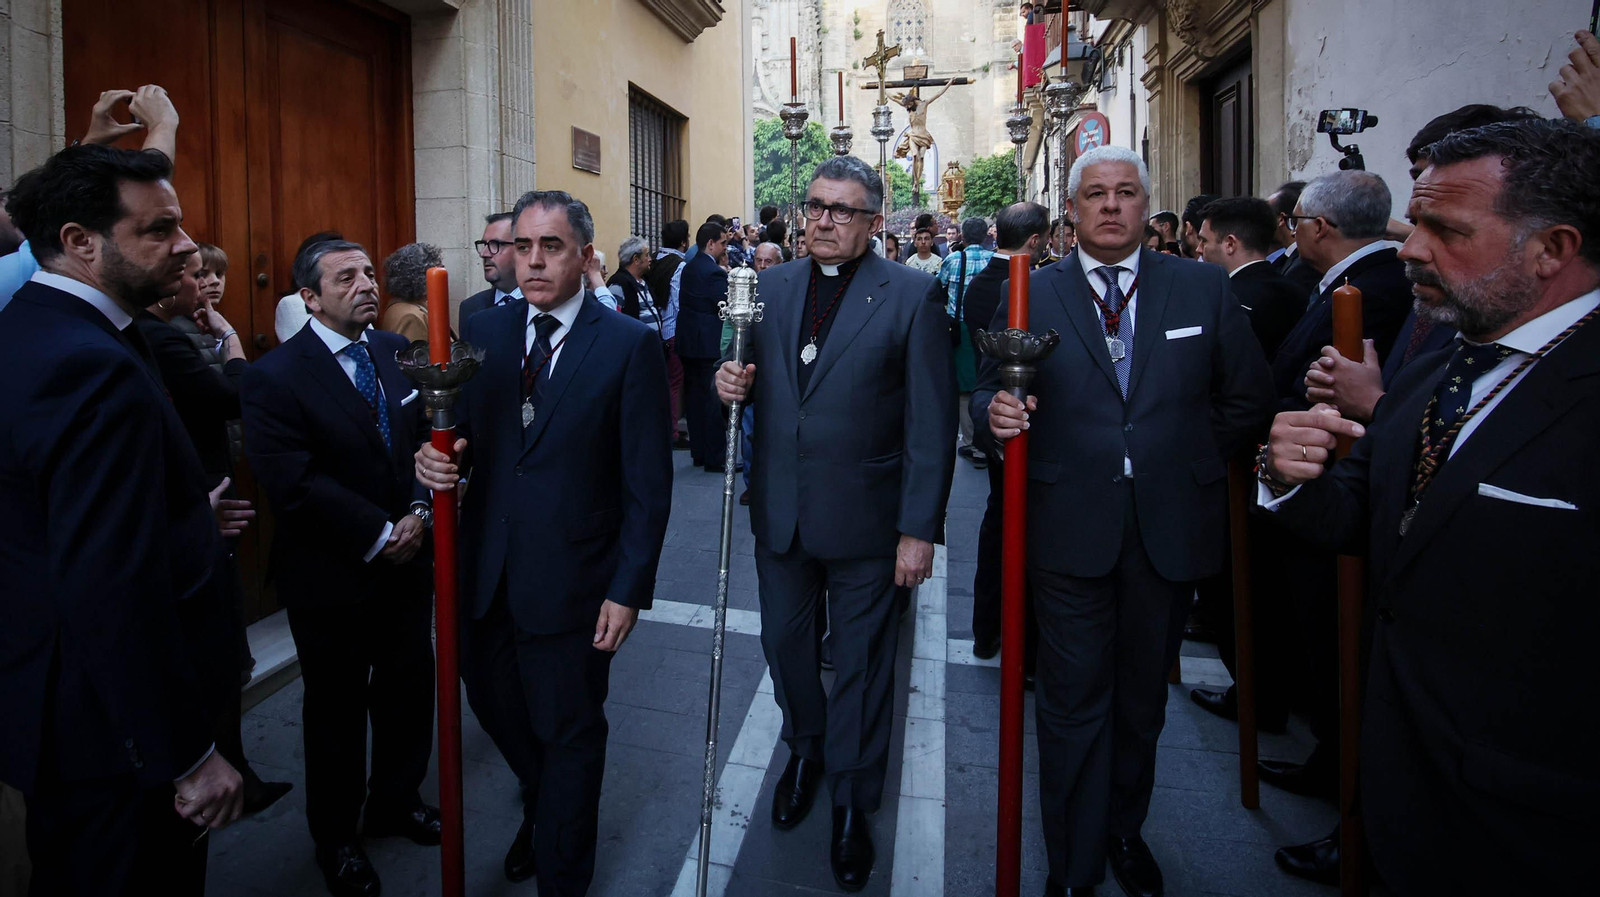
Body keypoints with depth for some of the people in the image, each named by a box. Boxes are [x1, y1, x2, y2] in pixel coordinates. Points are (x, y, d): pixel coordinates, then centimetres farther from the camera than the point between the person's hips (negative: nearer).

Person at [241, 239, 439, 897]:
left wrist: (419, 511, -13)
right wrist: (380, 535, -20)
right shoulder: (274, 379, -15)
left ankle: (394, 803, 42)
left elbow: (428, 436, 3)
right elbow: (294, 484, -22)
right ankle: (335, 837, 34)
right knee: (337, 713, 12)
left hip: (406, 565, 5)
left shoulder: (397, 352, 3)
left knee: (408, 693, 18)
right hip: (331, 579, -5)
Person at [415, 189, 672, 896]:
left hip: (572, 580, -4)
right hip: (487, 573, 5)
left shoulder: (631, 345, -10)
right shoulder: (482, 333, 4)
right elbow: (462, 435, 8)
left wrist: (630, 589, -14)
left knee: (569, 733, 12)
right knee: (493, 704, 21)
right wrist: (434, 460, -16)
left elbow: (648, 483, -10)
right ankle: (544, 807, 52)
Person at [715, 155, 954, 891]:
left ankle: (853, 801, 31)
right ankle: (805, 749, 46)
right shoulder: (771, 287, 6)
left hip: (863, 519, -4)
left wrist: (920, 529, -14)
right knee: (784, 642, 18)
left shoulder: (913, 295, -8)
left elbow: (931, 423, -10)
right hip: (779, 513, 4)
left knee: (861, 662, 11)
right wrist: (729, 384, -11)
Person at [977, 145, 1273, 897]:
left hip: (1169, 531, 2)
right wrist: (997, 411, -22)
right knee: (1073, 706, 5)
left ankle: (1124, 833, 39)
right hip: (1070, 531, -1)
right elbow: (988, 390, 0)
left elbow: (1249, 398, 8)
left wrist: (1192, 459, 3)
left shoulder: (1204, 288, 5)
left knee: (1143, 700, 17)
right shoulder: (1031, 294, 2)